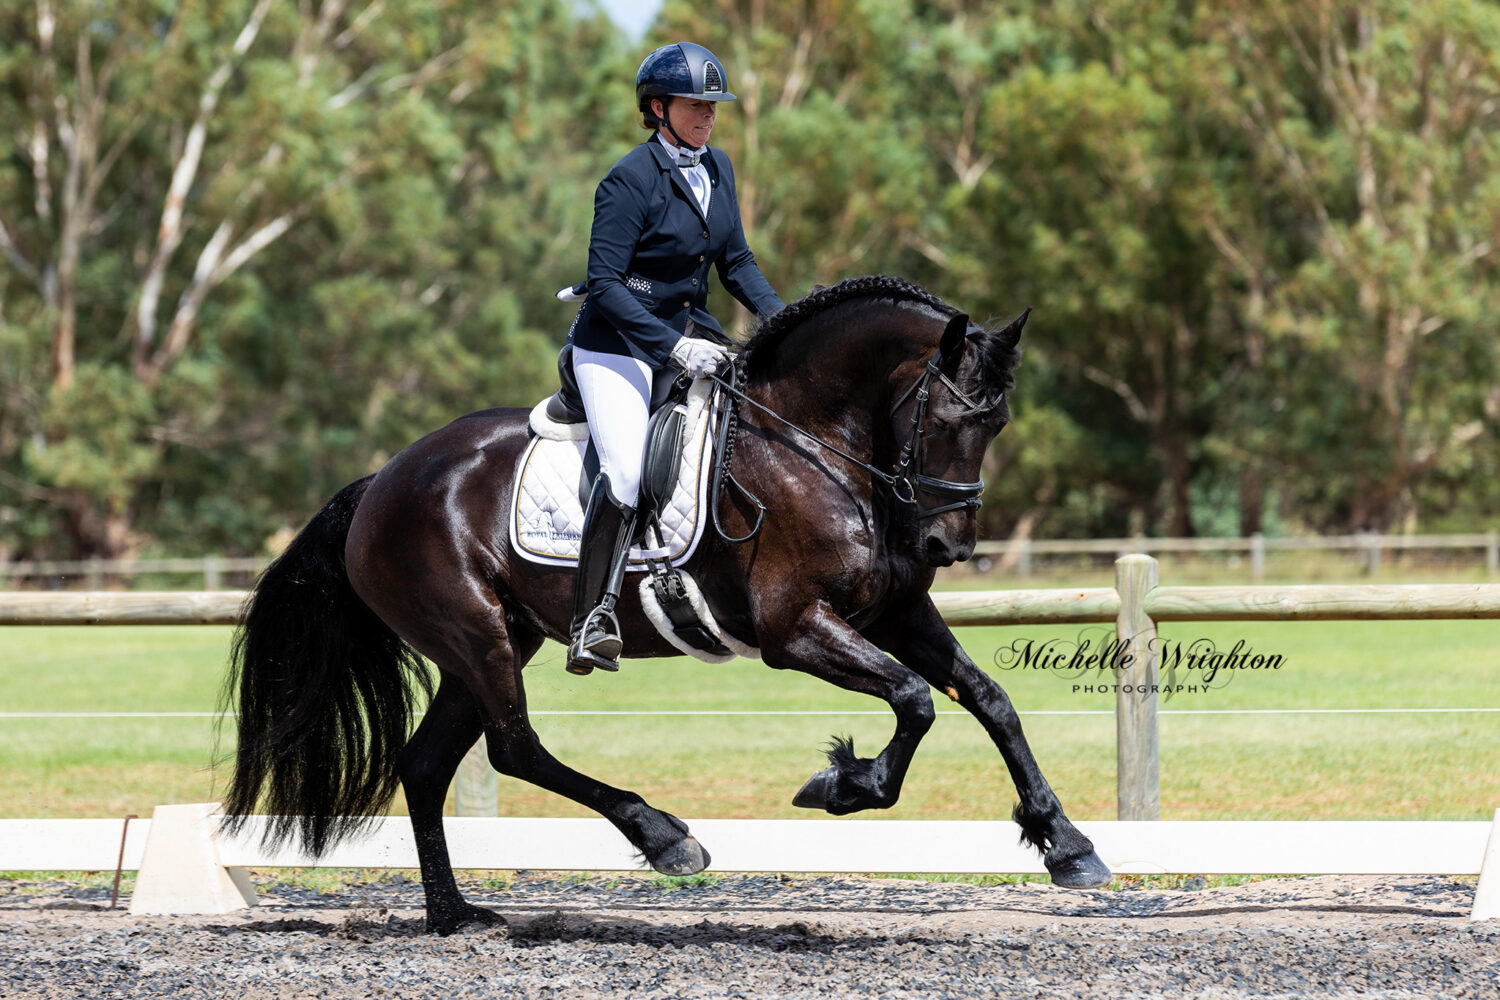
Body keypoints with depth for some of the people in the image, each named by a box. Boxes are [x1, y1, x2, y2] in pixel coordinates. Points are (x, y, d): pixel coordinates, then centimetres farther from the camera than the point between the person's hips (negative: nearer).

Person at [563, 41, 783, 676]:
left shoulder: (717, 168, 7)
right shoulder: (630, 181, -16)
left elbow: (735, 261, 15)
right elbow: (605, 284, -19)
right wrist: (673, 346, -26)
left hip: (690, 334, 8)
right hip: (617, 343, -8)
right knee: (625, 471, -25)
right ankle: (591, 621, -21)